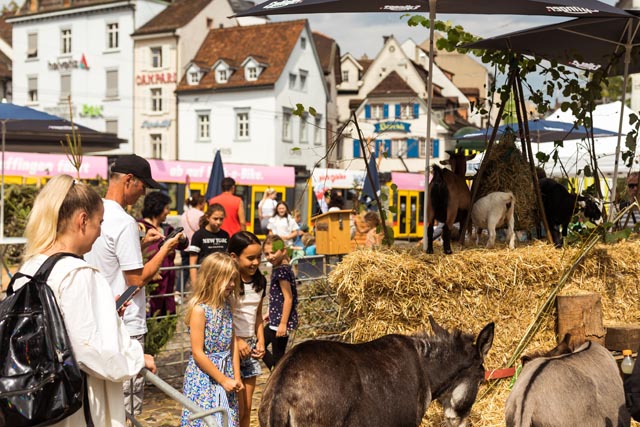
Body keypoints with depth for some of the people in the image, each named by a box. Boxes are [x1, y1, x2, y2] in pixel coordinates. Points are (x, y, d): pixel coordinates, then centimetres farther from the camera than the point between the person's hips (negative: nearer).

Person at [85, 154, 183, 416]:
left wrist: (141, 243, 13)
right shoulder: (124, 223, -20)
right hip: (125, 328, -9)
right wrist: (164, 250, -8)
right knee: (126, 406, 2)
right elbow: (137, 280, -19)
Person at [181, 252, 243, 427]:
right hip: (204, 377, -6)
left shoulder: (227, 306, 3)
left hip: (226, 374, 6)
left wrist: (236, 377, 1)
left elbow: (233, 343, 6)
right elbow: (198, 353, -17)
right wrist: (224, 380, -13)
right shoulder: (199, 309, -17)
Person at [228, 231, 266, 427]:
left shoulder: (260, 281, 6)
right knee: (237, 408, -4)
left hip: (250, 345, 6)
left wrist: (260, 341, 7)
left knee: (247, 408, 11)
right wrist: (237, 341, -17)